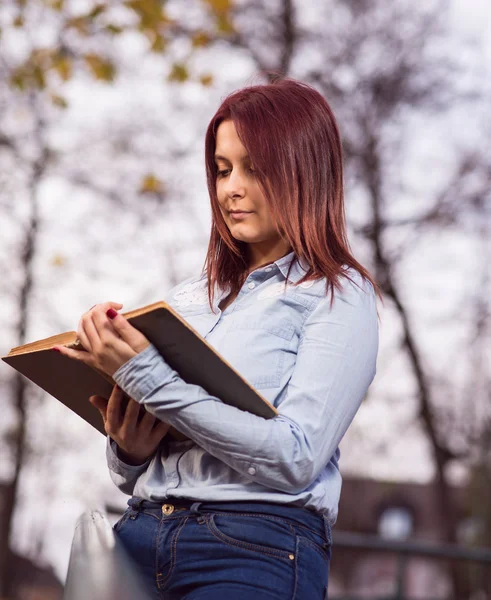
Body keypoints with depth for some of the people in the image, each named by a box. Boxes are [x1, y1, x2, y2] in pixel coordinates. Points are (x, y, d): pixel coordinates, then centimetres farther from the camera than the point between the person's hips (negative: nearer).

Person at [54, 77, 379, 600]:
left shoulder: (339, 296, 1)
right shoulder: (186, 299, 15)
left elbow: (295, 459, -13)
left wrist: (146, 375, -14)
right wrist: (128, 452, -2)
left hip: (257, 551, -4)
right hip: (140, 532, 4)